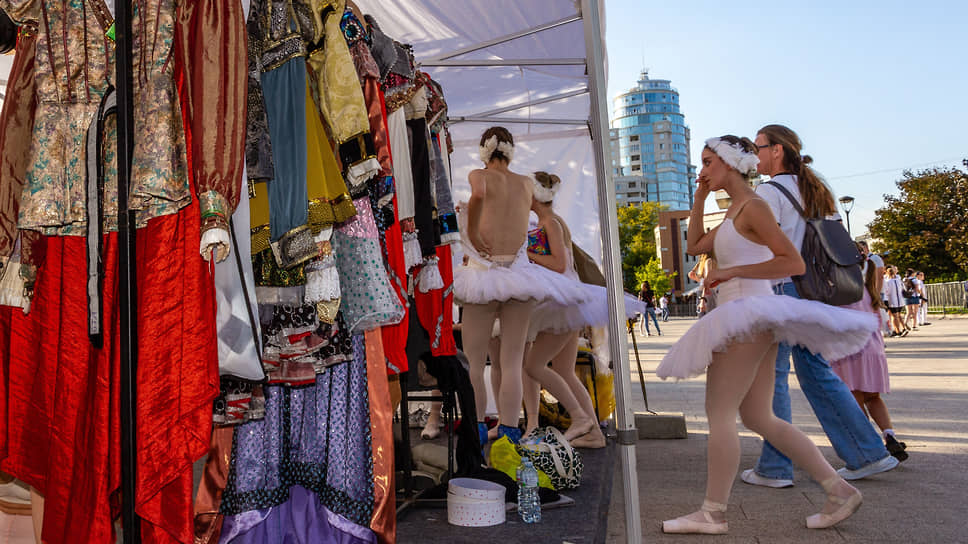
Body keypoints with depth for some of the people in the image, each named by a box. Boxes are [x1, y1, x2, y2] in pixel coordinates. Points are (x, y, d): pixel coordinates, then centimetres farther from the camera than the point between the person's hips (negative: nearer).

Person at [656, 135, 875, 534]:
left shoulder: (753, 206, -9)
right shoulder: (734, 211, 18)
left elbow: (794, 263, -16)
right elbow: (694, 246, 24)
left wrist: (731, 271, -16)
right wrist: (700, 198, 19)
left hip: (749, 313, -10)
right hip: (745, 318, 10)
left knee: (719, 412, -6)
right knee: (759, 418, 11)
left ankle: (712, 513, 2)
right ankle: (839, 490, 15)